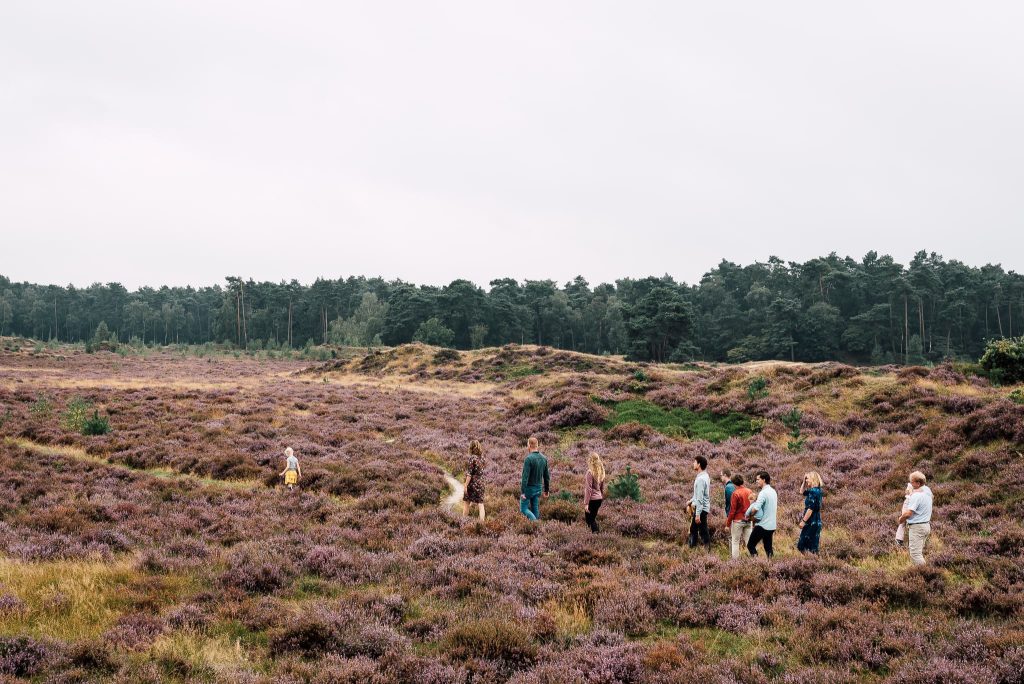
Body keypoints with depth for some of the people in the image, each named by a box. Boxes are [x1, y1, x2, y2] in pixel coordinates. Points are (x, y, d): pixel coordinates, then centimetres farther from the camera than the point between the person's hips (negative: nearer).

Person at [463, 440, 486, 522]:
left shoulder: (472, 458, -14)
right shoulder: (481, 457, 2)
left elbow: (469, 474, -16)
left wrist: (466, 485, -14)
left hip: (472, 483, -5)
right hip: (480, 483, 5)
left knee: (466, 503, 10)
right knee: (480, 503, 4)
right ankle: (482, 521, -2)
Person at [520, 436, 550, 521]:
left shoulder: (529, 458, -20)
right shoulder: (544, 458, 2)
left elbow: (525, 476, -23)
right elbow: (547, 476, 8)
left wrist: (522, 492, -22)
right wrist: (546, 490, 17)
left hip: (528, 488, -7)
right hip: (538, 488, 7)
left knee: (523, 509, 1)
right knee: (535, 509, 14)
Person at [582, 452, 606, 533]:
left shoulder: (590, 472, -16)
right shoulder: (600, 471, 6)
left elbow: (588, 489, -17)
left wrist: (586, 503, -16)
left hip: (592, 499, -7)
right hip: (599, 499, 7)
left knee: (590, 519, 1)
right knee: (593, 518, 19)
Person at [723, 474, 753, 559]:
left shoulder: (735, 493, -12)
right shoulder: (749, 491, 3)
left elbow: (732, 510, -12)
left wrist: (727, 524, -4)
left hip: (738, 521, -5)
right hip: (748, 521, 5)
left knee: (735, 542, 4)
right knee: (748, 542, 10)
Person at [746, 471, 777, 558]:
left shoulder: (763, 493, -18)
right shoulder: (773, 491, 11)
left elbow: (755, 508, -28)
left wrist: (749, 516, -11)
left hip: (762, 525, -9)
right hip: (771, 525, 9)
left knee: (750, 545, -1)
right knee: (768, 547, 14)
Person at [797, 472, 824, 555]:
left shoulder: (813, 491, -17)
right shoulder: (816, 490, 12)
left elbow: (811, 508, -22)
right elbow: (802, 492, 29)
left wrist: (803, 521, -20)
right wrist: (804, 482, 16)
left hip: (811, 523, -10)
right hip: (815, 522, 10)